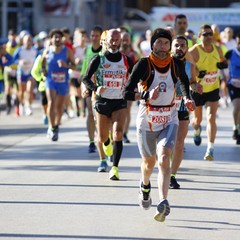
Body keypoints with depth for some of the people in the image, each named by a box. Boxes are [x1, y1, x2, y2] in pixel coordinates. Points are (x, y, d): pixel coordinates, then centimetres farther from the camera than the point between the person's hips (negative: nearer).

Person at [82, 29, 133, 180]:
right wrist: (95, 88, -23)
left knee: (118, 133, -20)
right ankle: (107, 142, 48)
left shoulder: (126, 61, 2)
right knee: (102, 138, 9)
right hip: (103, 101, 1)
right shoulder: (99, 60, -3)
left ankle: (115, 168, -16)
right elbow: (86, 78, -4)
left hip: (120, 102, 0)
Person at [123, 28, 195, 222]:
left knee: (164, 159, -21)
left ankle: (163, 203, -32)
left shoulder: (177, 65, -3)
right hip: (146, 121, 0)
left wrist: (187, 98, 3)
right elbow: (127, 93, -19)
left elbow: (184, 80, 21)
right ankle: (145, 186, 50)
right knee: (149, 162, 16)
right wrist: (147, 95, -36)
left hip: (169, 121, 0)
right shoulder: (144, 65, -13)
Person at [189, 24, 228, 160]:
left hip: (213, 89, 2)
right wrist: (196, 74, -34)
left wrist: (223, 64, -9)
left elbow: (223, 61, 15)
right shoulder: (194, 52, -19)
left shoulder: (217, 50, -3)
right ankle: (197, 131, 53)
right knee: (198, 119, 15)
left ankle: (210, 150, -11)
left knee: (211, 118, -12)